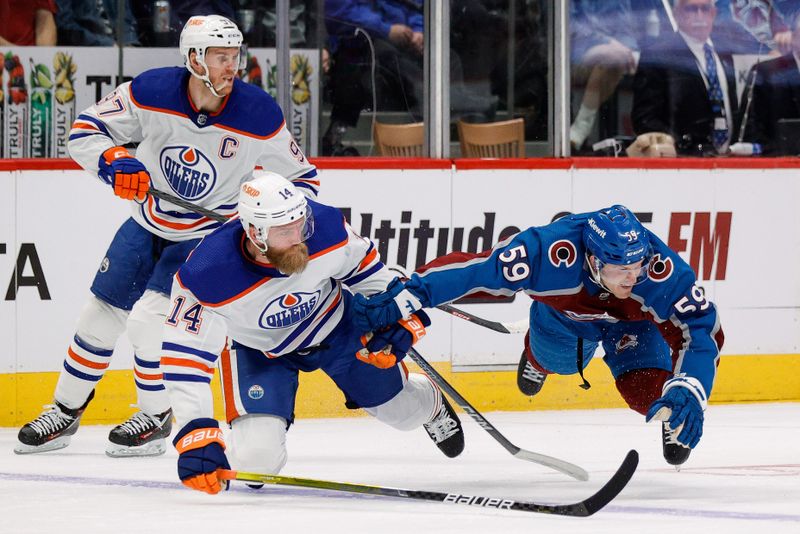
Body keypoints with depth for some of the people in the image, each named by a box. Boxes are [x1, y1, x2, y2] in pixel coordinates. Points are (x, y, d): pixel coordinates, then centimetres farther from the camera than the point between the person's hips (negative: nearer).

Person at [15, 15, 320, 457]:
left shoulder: (259, 116, -23)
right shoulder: (150, 92, -21)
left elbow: (301, 177, -8)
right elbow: (86, 129, -10)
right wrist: (114, 162, -29)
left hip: (209, 234, -3)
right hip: (147, 224, 3)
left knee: (149, 318, -18)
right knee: (100, 316, 9)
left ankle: (156, 418, 2)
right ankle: (65, 412, 28)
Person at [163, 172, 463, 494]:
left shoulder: (326, 227, -33)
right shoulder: (205, 277, -41)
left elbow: (363, 265, -9)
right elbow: (184, 357, -34)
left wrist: (398, 317, -10)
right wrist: (195, 436, -40)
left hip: (335, 324, 2)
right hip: (258, 348, -2)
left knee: (404, 412, 15)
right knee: (257, 455, -17)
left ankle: (431, 403, 56)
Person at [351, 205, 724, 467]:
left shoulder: (662, 271, -44)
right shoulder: (549, 250, -46)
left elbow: (702, 329, -37)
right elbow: (470, 271, -41)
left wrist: (687, 393, -52)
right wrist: (401, 300, -44)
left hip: (631, 319, -1)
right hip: (563, 308, 1)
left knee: (646, 391, -16)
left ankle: (674, 422, 20)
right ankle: (536, 360, 58)